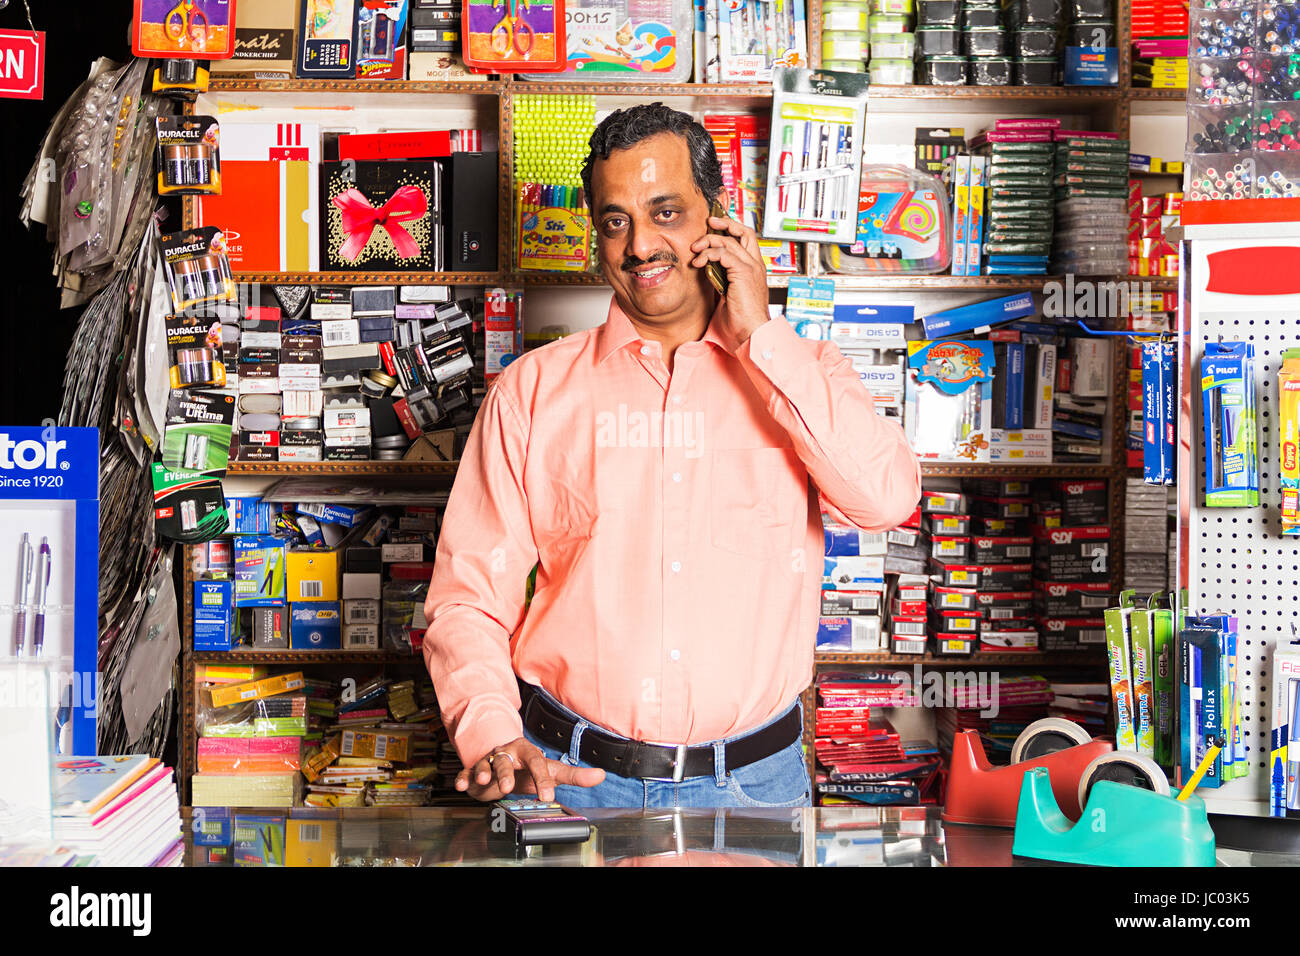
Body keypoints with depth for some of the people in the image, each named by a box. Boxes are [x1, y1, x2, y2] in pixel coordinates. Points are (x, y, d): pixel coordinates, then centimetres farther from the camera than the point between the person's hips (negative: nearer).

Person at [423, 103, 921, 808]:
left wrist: (759, 336, -9)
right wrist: (492, 741, -16)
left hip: (752, 778, 0)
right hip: (567, 777, 0)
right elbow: (469, 595, 2)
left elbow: (886, 498, -13)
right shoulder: (534, 390, 5)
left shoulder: (799, 373, 6)